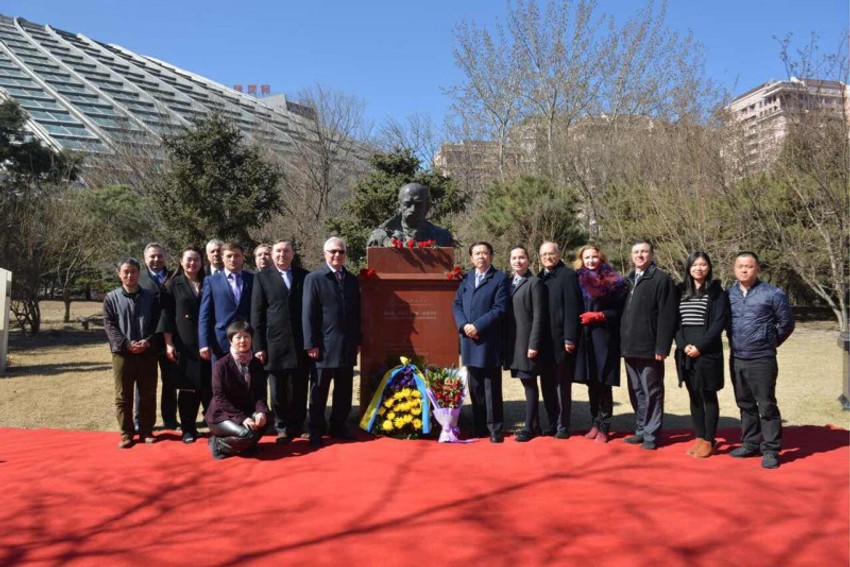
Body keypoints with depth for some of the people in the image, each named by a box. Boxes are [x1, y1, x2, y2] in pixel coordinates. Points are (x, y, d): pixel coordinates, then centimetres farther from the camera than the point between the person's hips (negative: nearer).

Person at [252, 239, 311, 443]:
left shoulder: (305, 276, 8)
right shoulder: (263, 277, 4)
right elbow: (257, 314, 2)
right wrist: (259, 346, -3)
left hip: (301, 342, 1)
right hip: (275, 343, -1)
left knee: (299, 388, 7)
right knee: (278, 389, 4)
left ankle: (298, 425, 20)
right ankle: (282, 428, 17)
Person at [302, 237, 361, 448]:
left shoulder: (352, 280, 12)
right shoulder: (314, 278, -3)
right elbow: (308, 313, -7)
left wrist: (358, 340, 11)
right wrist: (311, 343, -11)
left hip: (347, 346, 5)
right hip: (324, 345, -5)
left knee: (344, 389, 11)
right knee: (319, 390, 5)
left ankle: (339, 426, 23)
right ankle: (316, 430, 15)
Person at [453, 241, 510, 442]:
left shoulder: (500, 278, -1)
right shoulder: (466, 279, 16)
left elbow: (500, 308, -10)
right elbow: (457, 304, 10)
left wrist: (477, 326, -15)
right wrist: (464, 325, -7)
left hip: (489, 341, -5)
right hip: (469, 340, 5)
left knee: (492, 387, 0)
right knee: (475, 387, 11)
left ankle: (495, 428, 8)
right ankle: (479, 427, 21)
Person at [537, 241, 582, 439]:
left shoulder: (567, 275, -7)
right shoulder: (540, 277, 12)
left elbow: (572, 308, -12)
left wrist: (569, 338, -17)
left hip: (560, 340, -6)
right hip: (544, 341, 6)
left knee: (563, 386, 5)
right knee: (547, 385, 13)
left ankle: (563, 426, 14)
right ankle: (552, 424, 23)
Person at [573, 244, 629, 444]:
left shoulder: (612, 281, -1)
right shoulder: (578, 280, 10)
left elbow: (619, 310, -4)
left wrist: (599, 316, -14)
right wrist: (581, 318, -4)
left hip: (605, 337, -4)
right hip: (585, 336, 4)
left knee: (603, 383, -3)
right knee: (591, 383, 8)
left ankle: (604, 427, 6)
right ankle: (595, 423, 19)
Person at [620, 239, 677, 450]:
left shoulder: (662, 279, -7)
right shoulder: (628, 280, 15)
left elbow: (667, 316, -13)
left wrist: (662, 347, -17)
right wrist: (623, 342, 10)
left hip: (649, 347, -7)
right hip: (630, 347, 7)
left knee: (651, 393, 3)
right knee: (636, 392, 14)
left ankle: (651, 434, 11)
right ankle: (640, 430, 24)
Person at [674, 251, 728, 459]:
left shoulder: (716, 291, -1)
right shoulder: (681, 291, 10)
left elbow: (719, 322, -7)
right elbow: (675, 321, 7)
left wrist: (700, 346, -14)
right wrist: (683, 345, -7)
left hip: (708, 352, -4)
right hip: (686, 352, 4)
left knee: (708, 396, 2)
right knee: (694, 396, 9)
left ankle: (709, 441, 9)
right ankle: (699, 437, 18)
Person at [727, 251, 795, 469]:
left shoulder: (773, 294, -7)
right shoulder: (728, 294, 5)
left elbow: (787, 323, 1)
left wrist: (769, 343, 7)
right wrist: (734, 342, 11)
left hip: (762, 360, -5)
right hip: (736, 359, 5)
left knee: (766, 405, -1)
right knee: (745, 405, 14)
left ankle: (771, 450, 8)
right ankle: (750, 444, 26)